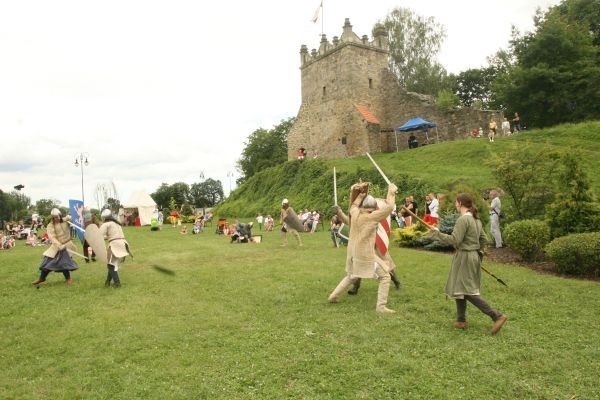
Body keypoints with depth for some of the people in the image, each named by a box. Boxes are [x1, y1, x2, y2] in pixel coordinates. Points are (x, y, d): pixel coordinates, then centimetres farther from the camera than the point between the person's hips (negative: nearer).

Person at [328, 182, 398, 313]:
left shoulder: (355, 213, 2)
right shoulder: (372, 217, -14)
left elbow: (354, 205, 25)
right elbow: (388, 207, -14)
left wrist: (362, 193, 22)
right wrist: (391, 192, -2)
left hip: (352, 253, 7)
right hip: (365, 255, -7)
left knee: (351, 276, 29)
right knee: (385, 277, 3)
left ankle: (333, 296, 30)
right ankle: (381, 306, -2)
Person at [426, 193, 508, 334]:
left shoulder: (463, 219, -17)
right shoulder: (476, 219, 11)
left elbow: (454, 240, -21)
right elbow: (483, 239, 16)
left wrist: (436, 233, -14)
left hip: (464, 257, -10)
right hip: (474, 256, 10)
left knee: (468, 292, -5)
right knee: (460, 288, 16)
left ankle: (497, 316, -8)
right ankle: (461, 320, 22)